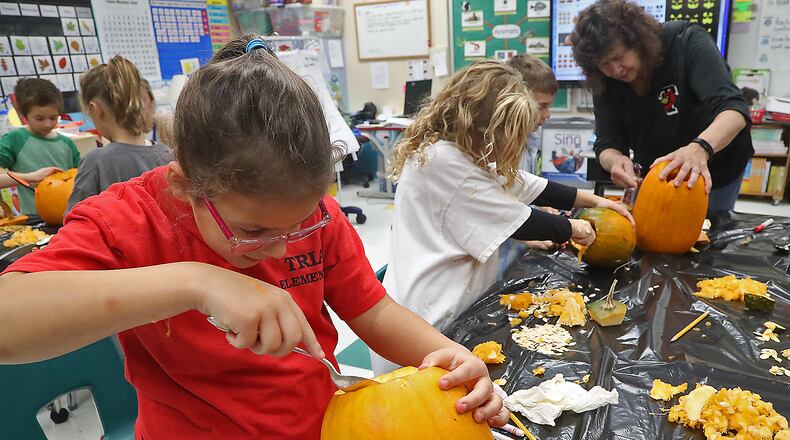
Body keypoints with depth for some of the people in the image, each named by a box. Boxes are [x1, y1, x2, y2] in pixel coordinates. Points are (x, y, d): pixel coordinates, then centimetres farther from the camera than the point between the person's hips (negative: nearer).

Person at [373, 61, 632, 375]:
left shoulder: (461, 150, 6)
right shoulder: (442, 161, -22)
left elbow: (527, 186, 15)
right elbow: (517, 222, -16)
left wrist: (593, 200, 15)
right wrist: (571, 228, 1)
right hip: (426, 321, -9)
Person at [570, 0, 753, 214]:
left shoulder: (687, 42, -27)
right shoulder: (604, 82, -17)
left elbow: (734, 109, -37)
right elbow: (607, 144, -18)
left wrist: (700, 148, -58)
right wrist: (616, 161, -43)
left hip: (713, 170, -3)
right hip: (655, 174, 3)